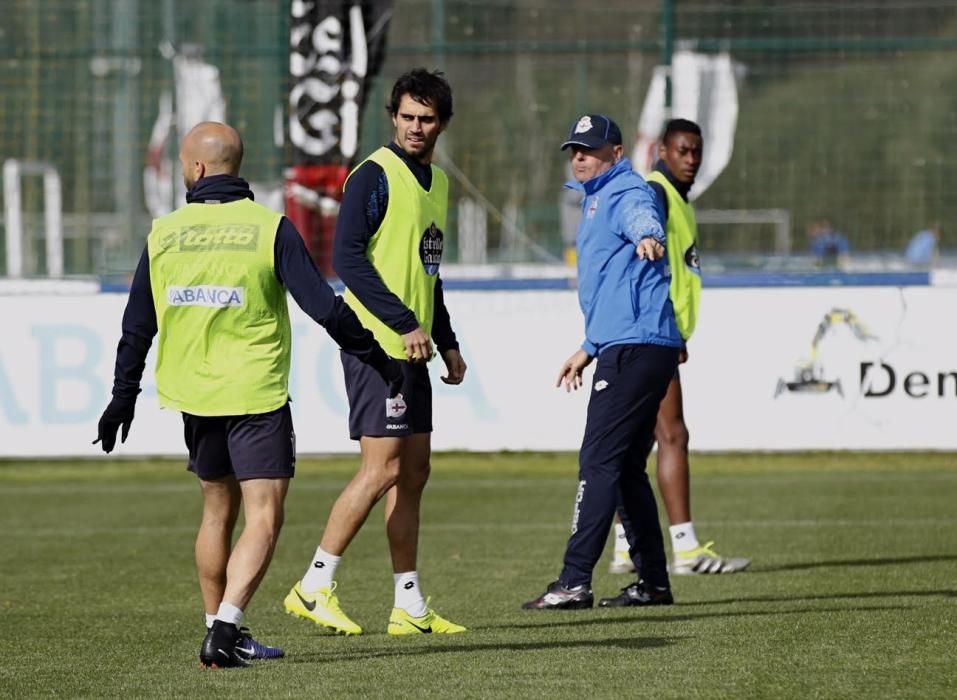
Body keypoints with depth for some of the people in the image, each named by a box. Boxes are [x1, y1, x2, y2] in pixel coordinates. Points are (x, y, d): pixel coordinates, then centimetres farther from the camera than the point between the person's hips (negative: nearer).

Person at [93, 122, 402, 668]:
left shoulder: (164, 234, 1)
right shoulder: (270, 229, -9)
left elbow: (137, 325, 8)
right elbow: (324, 307, -11)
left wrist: (124, 397, 19)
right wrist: (379, 358, -1)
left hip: (194, 396, 4)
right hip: (258, 397, -4)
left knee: (219, 511, 19)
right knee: (264, 518, -5)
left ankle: (220, 630, 23)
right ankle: (225, 629, -19)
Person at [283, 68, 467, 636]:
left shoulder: (437, 182, 17)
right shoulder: (376, 175, -10)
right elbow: (347, 256, -18)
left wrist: (447, 342, 20)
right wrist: (404, 324, -20)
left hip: (412, 351, 9)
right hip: (375, 344, -9)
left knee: (413, 473, 9)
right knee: (382, 468, -13)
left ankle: (410, 607, 13)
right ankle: (315, 586, -7)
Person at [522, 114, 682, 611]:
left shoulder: (625, 193, -8)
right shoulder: (597, 199, 25)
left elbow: (641, 217, -35)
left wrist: (647, 236, -58)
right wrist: (589, 350, 36)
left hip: (634, 347, -11)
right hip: (625, 349, 11)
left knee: (599, 463, -14)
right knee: (626, 468, 14)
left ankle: (575, 582, -17)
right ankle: (654, 584, 18)